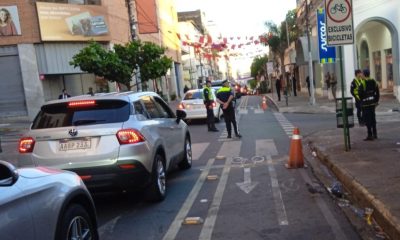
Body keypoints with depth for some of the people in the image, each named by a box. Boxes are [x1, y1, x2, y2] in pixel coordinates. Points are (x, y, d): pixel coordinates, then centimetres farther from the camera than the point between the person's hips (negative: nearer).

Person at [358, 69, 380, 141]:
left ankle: (370, 135, -4)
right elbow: (377, 92, 8)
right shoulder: (374, 82, 5)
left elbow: (360, 94, -14)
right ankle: (375, 134, 23)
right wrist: (376, 101, 15)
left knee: (367, 119, -2)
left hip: (365, 104, -6)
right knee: (373, 118, 16)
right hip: (373, 103, 6)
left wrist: (362, 101, 2)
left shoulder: (362, 84, -16)